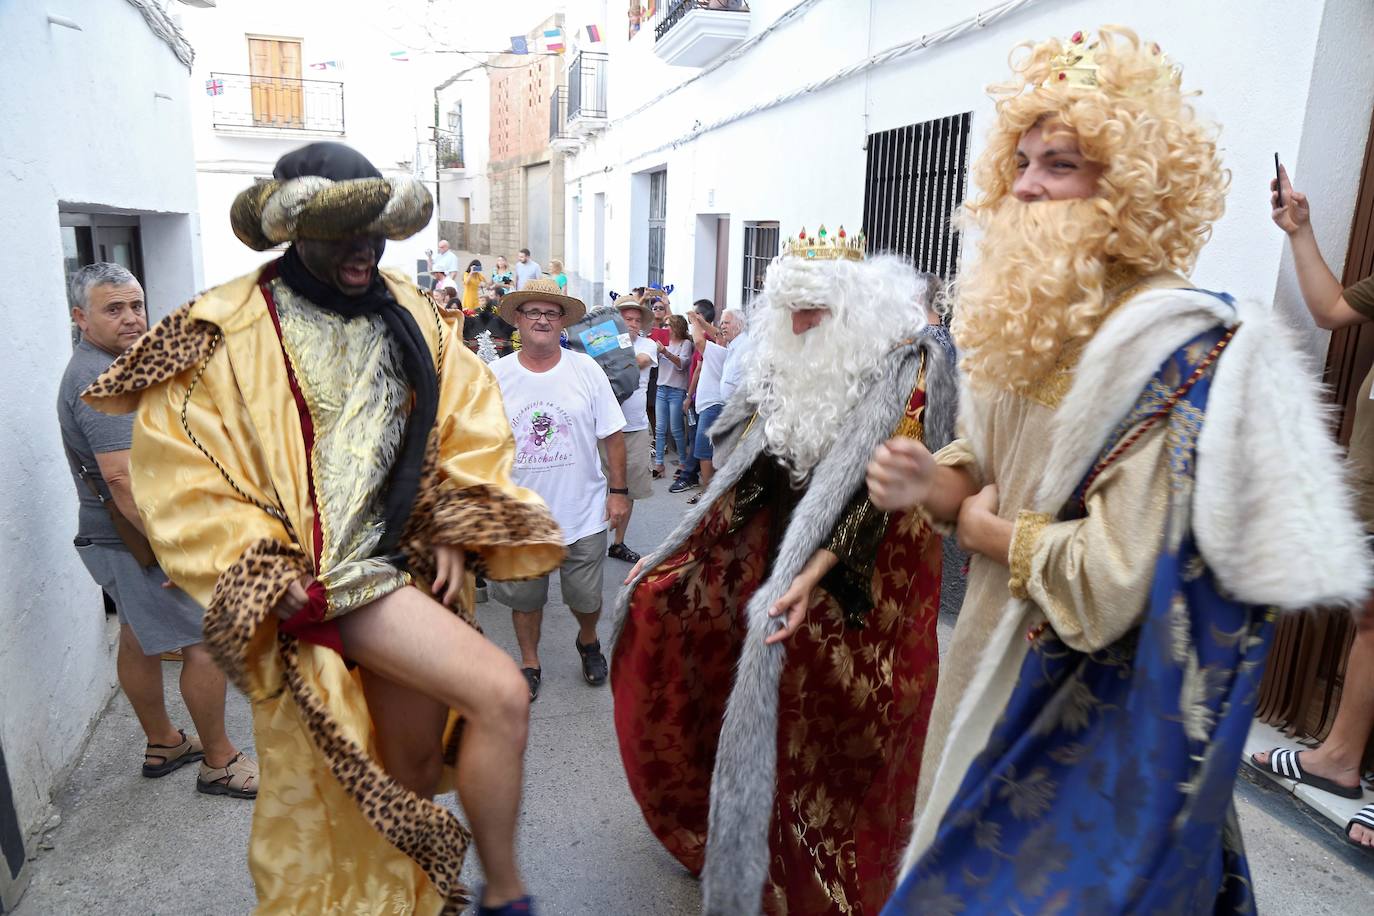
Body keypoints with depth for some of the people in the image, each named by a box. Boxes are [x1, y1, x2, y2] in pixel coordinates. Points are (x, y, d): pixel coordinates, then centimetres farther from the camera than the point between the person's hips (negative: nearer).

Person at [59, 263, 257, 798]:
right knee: (207, 643, -4)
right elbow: (122, 478, -30)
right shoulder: (101, 381, -22)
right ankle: (219, 763, 8)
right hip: (139, 537, -11)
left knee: (139, 638, 19)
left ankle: (162, 744, 35)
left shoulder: (102, 367, 13)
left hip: (125, 534, 11)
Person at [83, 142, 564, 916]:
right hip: (325, 582, -5)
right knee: (500, 693, -20)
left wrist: (457, 531, 0)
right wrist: (269, 579, -14)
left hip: (412, 566, 6)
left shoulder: (410, 315, 7)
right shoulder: (227, 331, -6)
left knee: (416, 768, 15)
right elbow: (177, 473, -8)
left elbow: (471, 423, 10)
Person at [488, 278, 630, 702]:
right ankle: (529, 663, 38)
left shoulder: (586, 370, -4)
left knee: (586, 598, 13)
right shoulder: (495, 376, -3)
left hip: (584, 513, 0)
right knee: (524, 597, 15)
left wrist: (618, 491, -2)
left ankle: (588, 642, 45)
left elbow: (611, 435, 0)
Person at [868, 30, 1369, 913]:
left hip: (1104, 719, -7)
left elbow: (1111, 584, -27)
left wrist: (980, 530, -14)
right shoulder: (1026, 322, 2)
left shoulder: (1181, 349, -23)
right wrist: (931, 483, -11)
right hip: (1004, 665, 8)